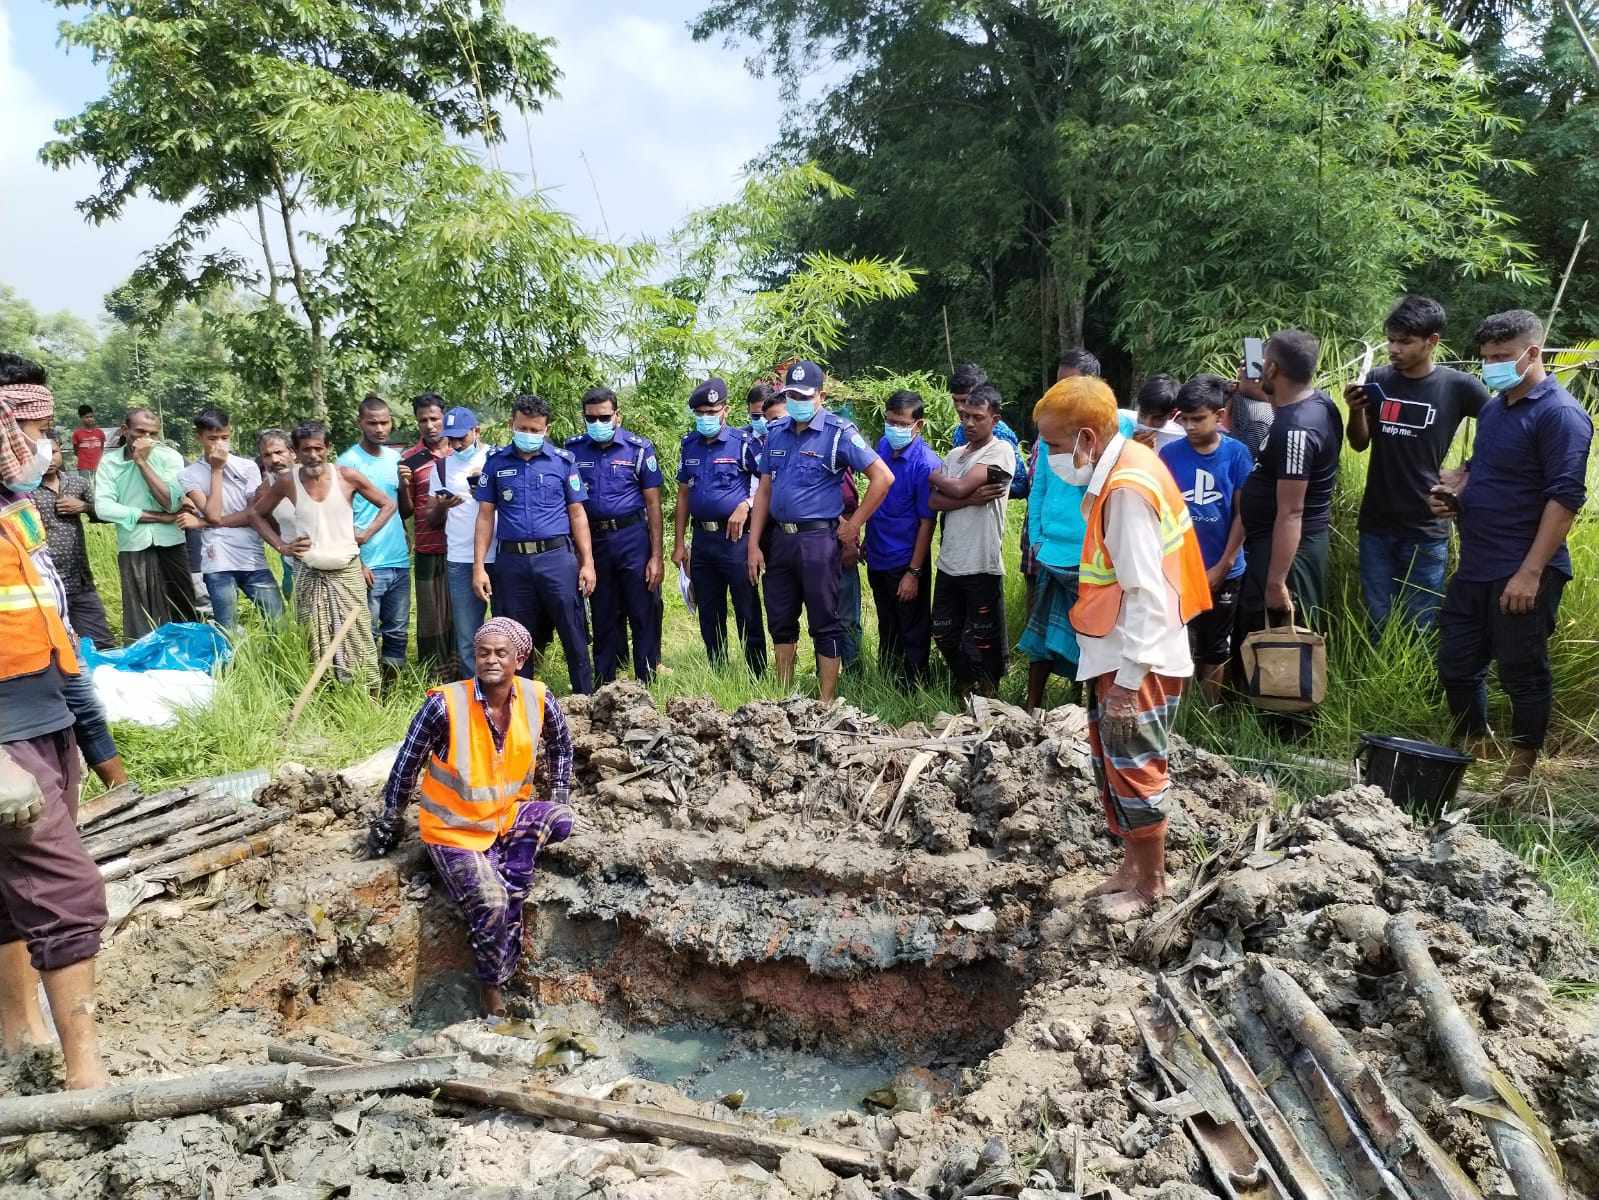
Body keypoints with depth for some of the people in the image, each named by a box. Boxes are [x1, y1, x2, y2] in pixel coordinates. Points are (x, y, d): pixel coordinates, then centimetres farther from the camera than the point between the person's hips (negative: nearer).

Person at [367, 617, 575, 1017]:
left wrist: (559, 793, 6)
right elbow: (407, 765, -6)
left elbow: (560, 745, 14)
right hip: (455, 831, -3)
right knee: (490, 901, -24)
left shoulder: (539, 700, -9)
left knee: (561, 820, -26)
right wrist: (388, 825, 2)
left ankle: (510, 880, -10)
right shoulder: (445, 704, -19)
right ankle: (494, 995, -2)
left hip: (510, 819, 3)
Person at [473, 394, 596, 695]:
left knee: (574, 636, -1)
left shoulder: (562, 460, 5)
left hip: (557, 557, -1)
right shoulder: (496, 462, 8)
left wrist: (587, 563, 0)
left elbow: (577, 514, 6)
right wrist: (478, 567, 1)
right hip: (513, 561, 2)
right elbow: (485, 517, 8)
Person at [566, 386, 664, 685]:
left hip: (633, 538, -2)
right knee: (603, 619, 12)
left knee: (644, 616, 0)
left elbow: (653, 504, -2)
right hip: (593, 539, 3)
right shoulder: (573, 449, 5)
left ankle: (647, 686, 9)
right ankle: (603, 688, 22)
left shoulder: (639, 447, -2)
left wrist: (656, 556, -7)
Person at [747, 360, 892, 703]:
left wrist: (853, 526, -9)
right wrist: (754, 544, 8)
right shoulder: (776, 433, 11)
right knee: (780, 622, 14)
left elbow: (883, 478, -11)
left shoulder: (839, 433, -8)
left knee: (825, 625, 1)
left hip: (818, 540, -6)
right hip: (779, 539, 6)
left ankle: (826, 704, 9)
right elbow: (764, 490, 13)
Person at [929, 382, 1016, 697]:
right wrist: (972, 498, -14)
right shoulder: (955, 454, 13)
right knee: (944, 634, 16)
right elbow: (933, 501, 1)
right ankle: (964, 690, 35)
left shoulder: (1001, 451, -7)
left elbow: (959, 488, -16)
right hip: (949, 563, 7)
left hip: (982, 567, -7)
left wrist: (932, 475, 3)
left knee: (984, 641, 4)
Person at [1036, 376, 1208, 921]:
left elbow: (1146, 592, -24)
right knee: (1111, 767, 19)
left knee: (1135, 772, 6)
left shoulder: (1127, 490, -23)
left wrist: (1129, 676, -21)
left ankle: (1151, 882, 23)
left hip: (1136, 662, -9)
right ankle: (1132, 863, 35)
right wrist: (1116, 669, 14)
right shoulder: (1121, 470, 6)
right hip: (1115, 656, 9)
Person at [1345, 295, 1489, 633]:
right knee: (1377, 625, 12)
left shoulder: (1459, 386, -9)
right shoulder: (1377, 381, 0)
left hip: (1426, 530, -3)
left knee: (1421, 629, 6)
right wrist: (1356, 411, -9)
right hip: (1376, 525, 3)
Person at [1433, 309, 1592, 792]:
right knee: (1456, 663, 14)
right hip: (1474, 567, 8)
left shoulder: (1559, 414, -13)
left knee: (1522, 672, 4)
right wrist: (1454, 488, 5)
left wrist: (1530, 572, -23)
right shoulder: (1494, 407, 13)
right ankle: (1474, 746, 32)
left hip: (1521, 574, -8)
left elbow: (1565, 498, -19)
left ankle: (1521, 769, 20)